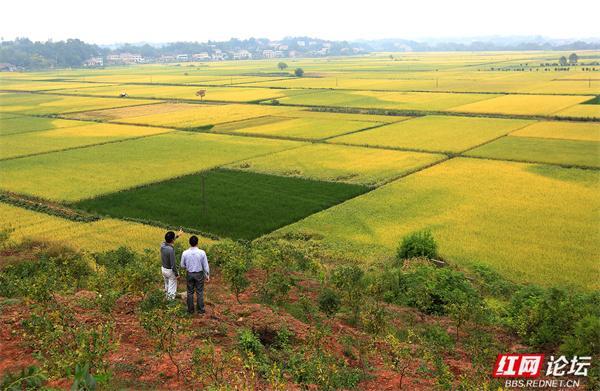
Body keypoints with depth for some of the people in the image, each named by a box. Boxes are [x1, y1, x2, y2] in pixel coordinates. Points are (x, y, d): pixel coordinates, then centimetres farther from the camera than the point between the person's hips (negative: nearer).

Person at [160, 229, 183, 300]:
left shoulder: (162, 245, -11)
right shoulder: (171, 250, -34)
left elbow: (169, 241, 15)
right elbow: (173, 264, -27)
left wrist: (177, 235, 20)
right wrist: (176, 274, -14)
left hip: (163, 269, 7)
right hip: (170, 271, -7)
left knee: (166, 285, 27)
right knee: (172, 287, 11)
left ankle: (167, 296, 45)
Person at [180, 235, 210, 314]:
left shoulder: (185, 253, -14)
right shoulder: (202, 253, -18)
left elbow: (182, 266, -2)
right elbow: (205, 265, -9)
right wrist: (207, 275, 4)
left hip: (190, 274, 1)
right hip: (199, 274, -1)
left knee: (190, 292, 15)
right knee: (200, 292, 12)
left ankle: (190, 309, 24)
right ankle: (201, 309, 19)